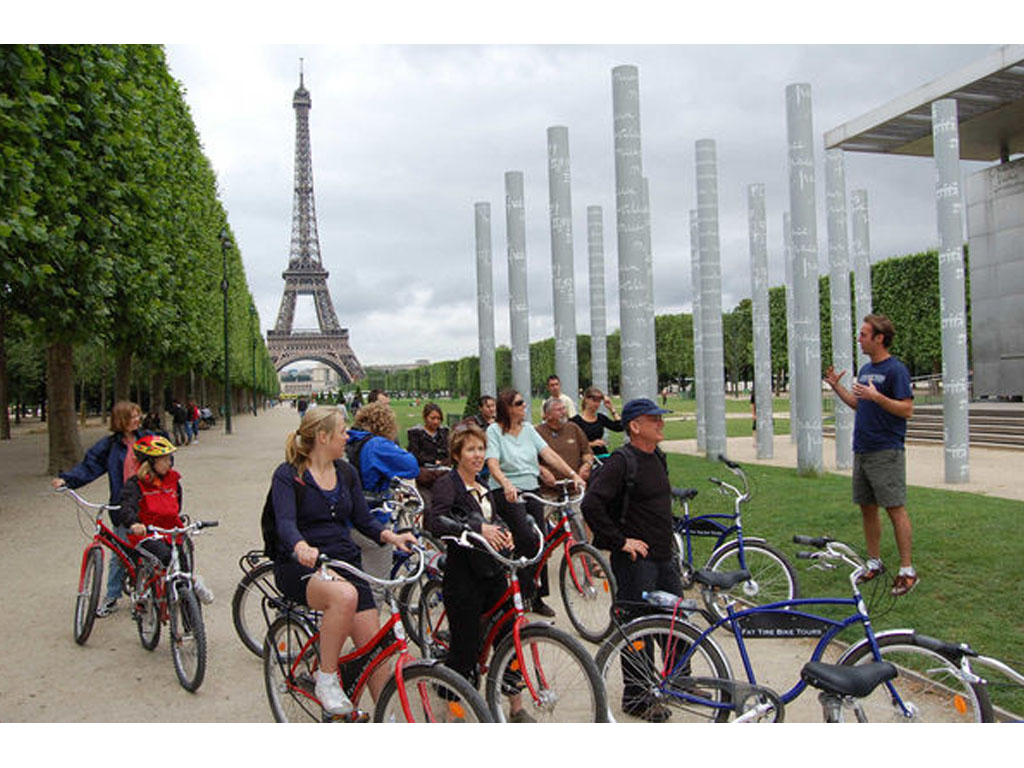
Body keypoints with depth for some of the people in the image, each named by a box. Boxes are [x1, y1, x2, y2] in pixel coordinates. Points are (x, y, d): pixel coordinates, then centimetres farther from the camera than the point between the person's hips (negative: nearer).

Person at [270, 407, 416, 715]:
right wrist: (302, 548, -42)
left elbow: (363, 519, 10)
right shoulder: (288, 475, -4)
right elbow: (285, 522, -20)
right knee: (344, 596, -36)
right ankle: (326, 678, -15)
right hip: (301, 566, -5)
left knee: (372, 643, -9)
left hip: (344, 561, 5)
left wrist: (390, 536, -11)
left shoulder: (346, 473, 13)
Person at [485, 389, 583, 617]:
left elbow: (549, 454, 4)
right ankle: (524, 592, -6)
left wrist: (573, 474, -8)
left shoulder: (528, 429, 10)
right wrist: (507, 484, -36)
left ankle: (537, 598, 15)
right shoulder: (494, 431, -5)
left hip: (532, 491, 6)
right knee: (527, 539, -22)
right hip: (507, 494, -5)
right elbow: (493, 464, -17)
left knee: (540, 542, 2)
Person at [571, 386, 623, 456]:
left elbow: (619, 428, 5)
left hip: (602, 455, 5)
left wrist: (611, 409, 6)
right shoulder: (575, 420, -4)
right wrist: (591, 444, -15)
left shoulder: (600, 417, 13)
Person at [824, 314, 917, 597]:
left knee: (895, 509, -4)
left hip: (886, 452, -8)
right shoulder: (865, 369, 15)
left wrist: (876, 396, -25)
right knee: (867, 507, 12)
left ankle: (907, 571, 3)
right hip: (862, 451, 8)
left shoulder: (896, 369, -10)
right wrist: (837, 386, 12)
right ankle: (874, 563, 23)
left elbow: (907, 409, -15)